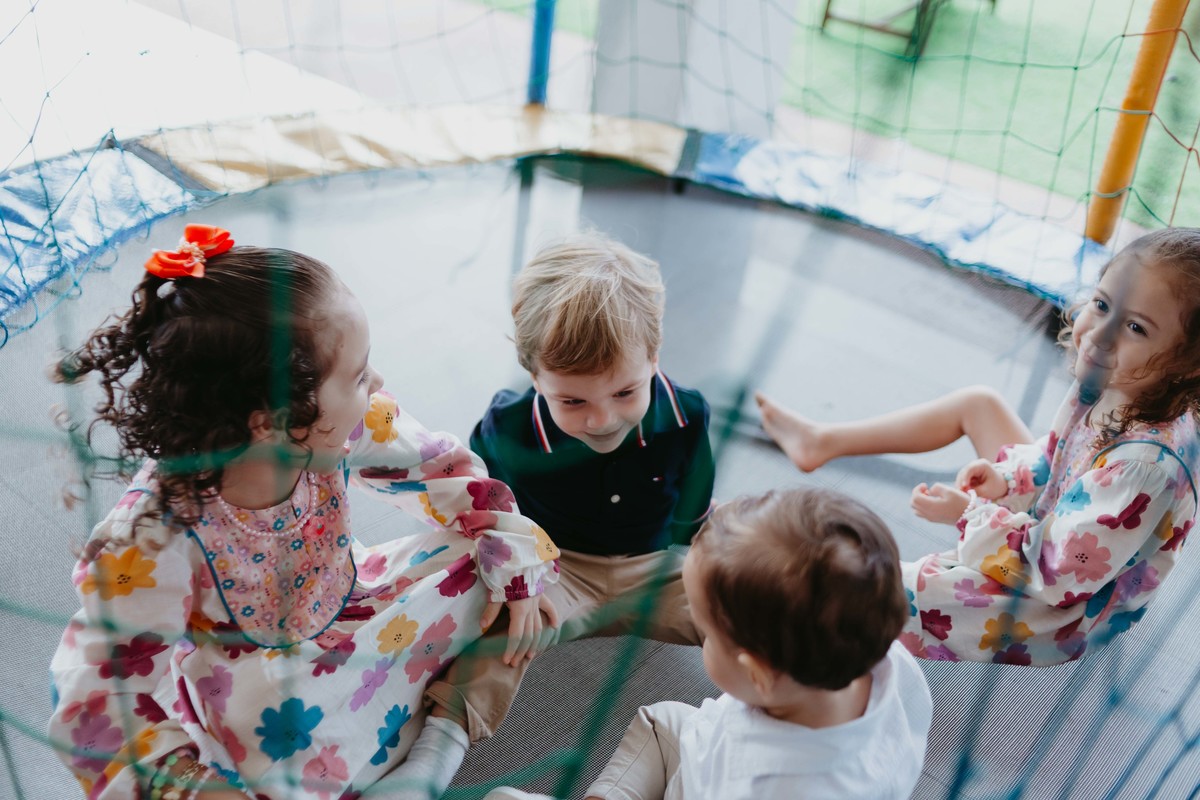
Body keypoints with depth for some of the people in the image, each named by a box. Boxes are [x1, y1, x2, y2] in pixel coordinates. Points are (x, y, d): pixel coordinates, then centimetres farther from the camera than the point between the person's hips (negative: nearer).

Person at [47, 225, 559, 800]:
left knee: (503, 549, -11)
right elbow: (97, 696, -27)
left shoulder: (337, 427, -23)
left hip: (345, 610, 5)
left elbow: (446, 470, -7)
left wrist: (515, 569, -9)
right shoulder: (157, 535, -35)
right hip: (249, 680, -4)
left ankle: (444, 729, -3)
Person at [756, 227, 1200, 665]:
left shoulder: (1146, 463, -38)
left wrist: (971, 514, -23)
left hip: (1059, 611, -9)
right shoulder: (1109, 385, -12)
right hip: (1050, 525, 9)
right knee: (977, 403, 14)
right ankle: (823, 441, 25)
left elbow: (1059, 575, -32)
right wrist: (1007, 479, -11)